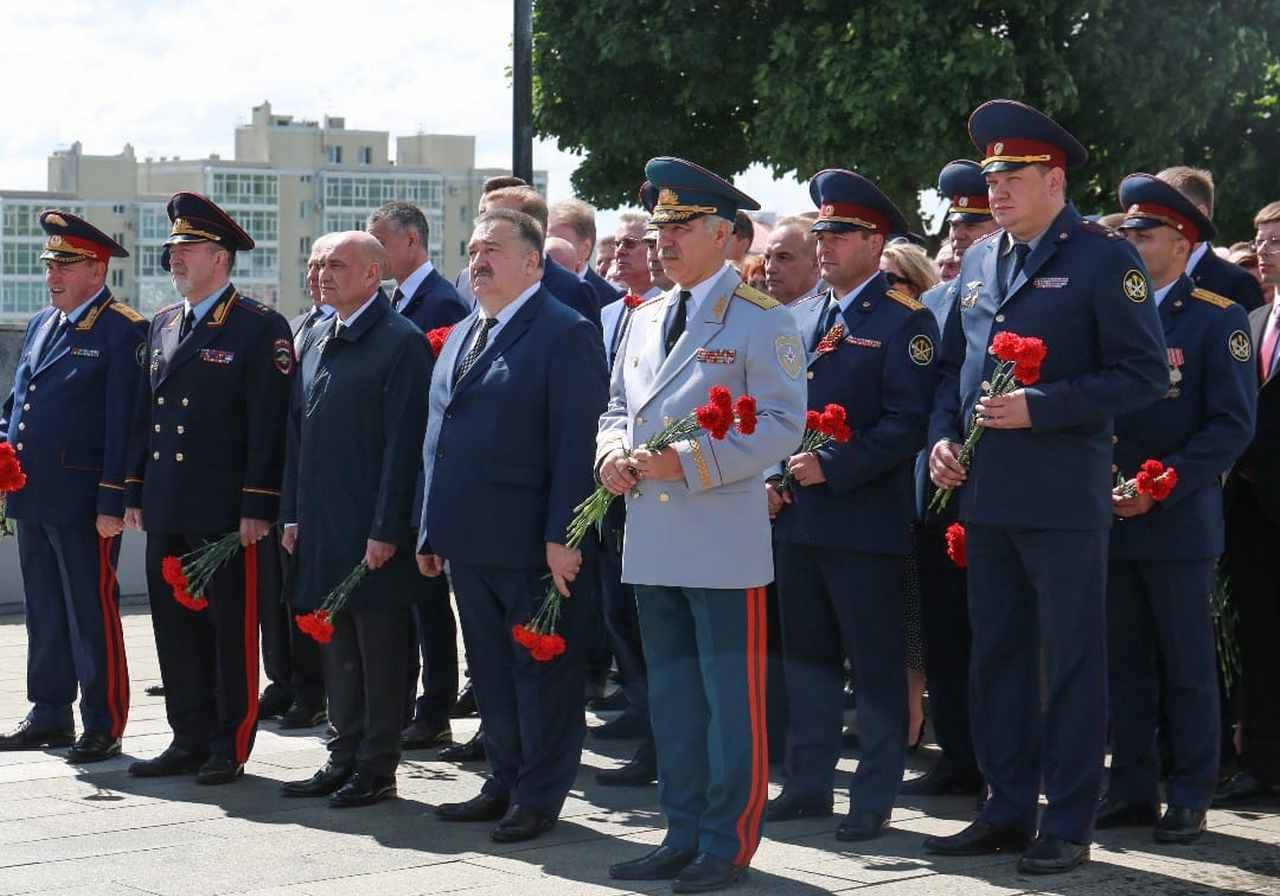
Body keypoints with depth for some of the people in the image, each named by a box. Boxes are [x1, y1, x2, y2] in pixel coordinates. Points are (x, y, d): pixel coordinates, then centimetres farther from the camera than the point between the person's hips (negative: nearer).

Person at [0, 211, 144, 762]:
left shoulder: (123, 331, -10)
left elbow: (124, 424, -14)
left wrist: (112, 503, -18)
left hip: (82, 502, -8)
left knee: (92, 613, -1)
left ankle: (103, 727, 6)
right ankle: (50, 716, 24)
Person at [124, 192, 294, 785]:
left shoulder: (261, 328, -7)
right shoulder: (162, 325, 15)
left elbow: (269, 424, -11)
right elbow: (143, 415, 18)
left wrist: (257, 508, -16)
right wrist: (135, 493, 13)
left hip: (225, 513, -7)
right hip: (166, 513, 7)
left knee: (231, 630, 1)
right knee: (175, 629, 10)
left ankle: (230, 748, 9)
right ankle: (190, 740, 20)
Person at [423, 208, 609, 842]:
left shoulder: (566, 335, -9)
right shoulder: (459, 337, 17)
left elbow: (576, 443, -15)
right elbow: (437, 436, 21)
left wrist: (562, 535, -20)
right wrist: (431, 529, 16)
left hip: (531, 545, -8)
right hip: (469, 542, 8)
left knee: (542, 671, 1)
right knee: (490, 670, 15)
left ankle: (540, 797, 9)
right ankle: (505, 784, 26)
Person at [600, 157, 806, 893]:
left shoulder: (762, 320, -6)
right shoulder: (646, 319, 15)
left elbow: (782, 423, -13)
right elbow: (619, 407, 22)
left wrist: (686, 462, -20)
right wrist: (613, 452, -2)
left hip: (724, 545, -7)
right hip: (653, 541, 7)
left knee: (732, 698, -1)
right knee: (672, 695, 13)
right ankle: (685, 835, 23)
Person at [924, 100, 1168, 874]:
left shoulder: (1104, 258, -7)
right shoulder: (979, 261, 14)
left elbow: (1144, 374, -12)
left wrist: (1040, 408, -18)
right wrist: (942, 436, 5)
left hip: (1064, 500, -7)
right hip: (986, 494, 7)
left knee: (1073, 663, 1)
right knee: (997, 658, 12)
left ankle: (1069, 826, 8)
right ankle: (1007, 812, 22)